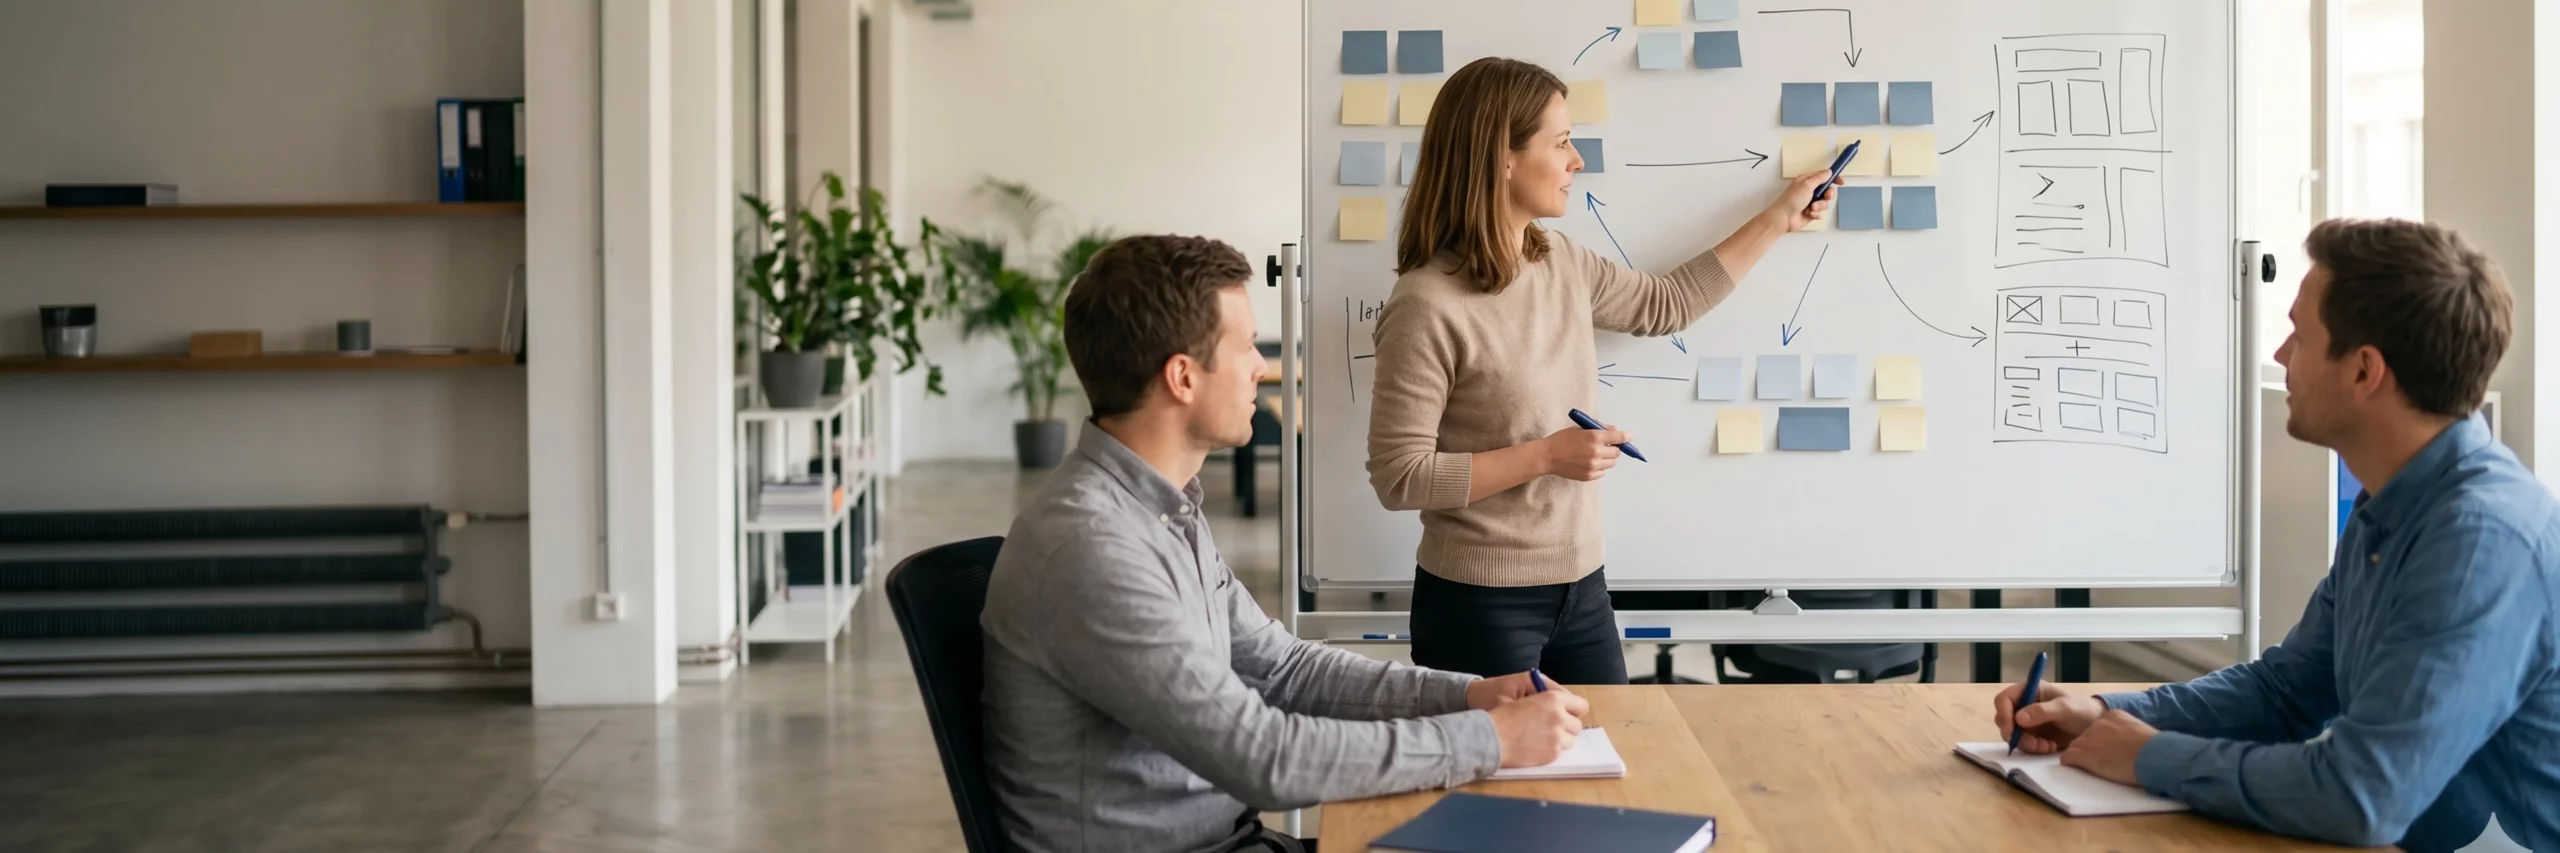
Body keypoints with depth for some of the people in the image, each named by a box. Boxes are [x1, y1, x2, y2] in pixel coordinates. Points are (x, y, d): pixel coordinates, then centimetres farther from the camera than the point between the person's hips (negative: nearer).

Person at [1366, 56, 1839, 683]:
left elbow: (1667, 305, 21)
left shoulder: (1563, 266, 4)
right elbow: (1398, 477, -19)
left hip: (1581, 587, 7)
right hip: (1480, 603, -7)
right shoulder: (1429, 307, -19)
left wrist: (1778, 220, 24)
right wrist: (1545, 455, -21)